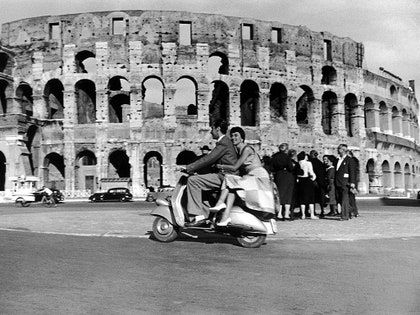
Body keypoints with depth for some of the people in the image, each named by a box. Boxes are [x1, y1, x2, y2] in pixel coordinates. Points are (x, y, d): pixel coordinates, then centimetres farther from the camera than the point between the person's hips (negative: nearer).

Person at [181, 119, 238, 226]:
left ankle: (199, 215, -19)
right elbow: (211, 160, 24)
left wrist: (188, 168, -14)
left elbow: (209, 159, -19)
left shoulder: (224, 142, -11)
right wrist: (192, 167, 20)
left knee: (192, 180, -17)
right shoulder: (225, 141, 21)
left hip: (225, 176, -11)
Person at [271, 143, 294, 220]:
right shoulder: (287, 157, -11)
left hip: (278, 177, 4)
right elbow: (290, 168, -13)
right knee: (288, 195, 5)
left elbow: (272, 168, 3)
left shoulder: (274, 157, 2)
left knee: (279, 194, 8)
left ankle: (279, 213, 0)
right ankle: (286, 214, 5)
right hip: (288, 177, -4)